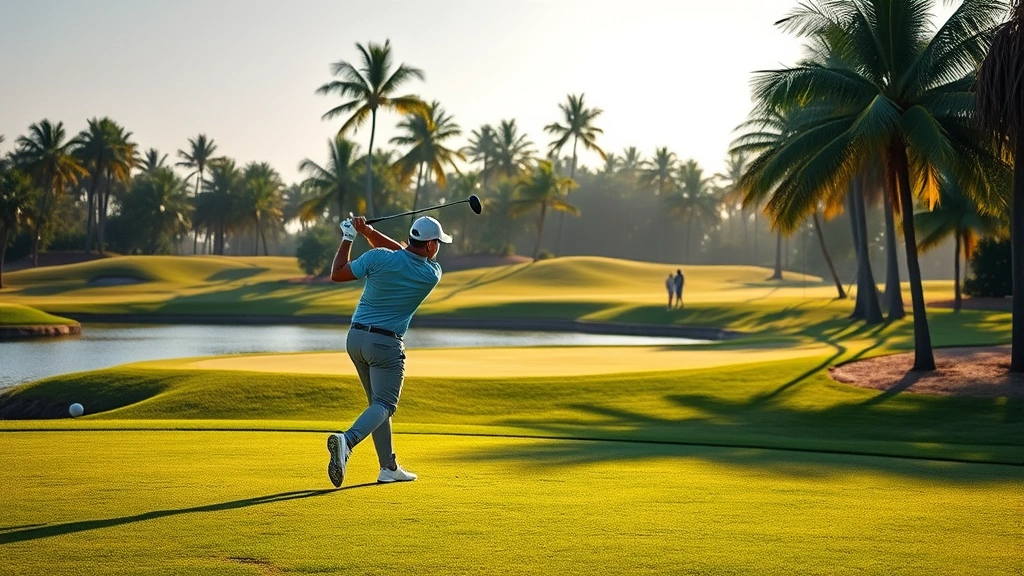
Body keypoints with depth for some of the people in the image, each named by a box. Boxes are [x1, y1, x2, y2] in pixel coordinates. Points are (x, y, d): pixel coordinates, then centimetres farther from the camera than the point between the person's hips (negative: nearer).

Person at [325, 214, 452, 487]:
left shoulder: (379, 258, -7)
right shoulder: (432, 274, -5)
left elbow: (337, 274, 1)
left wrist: (348, 237, 8)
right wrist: (369, 232, -2)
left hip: (355, 338, 5)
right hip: (386, 343, -5)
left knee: (378, 401, 15)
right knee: (383, 405, -4)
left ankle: (389, 467, 17)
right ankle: (346, 441, -33)